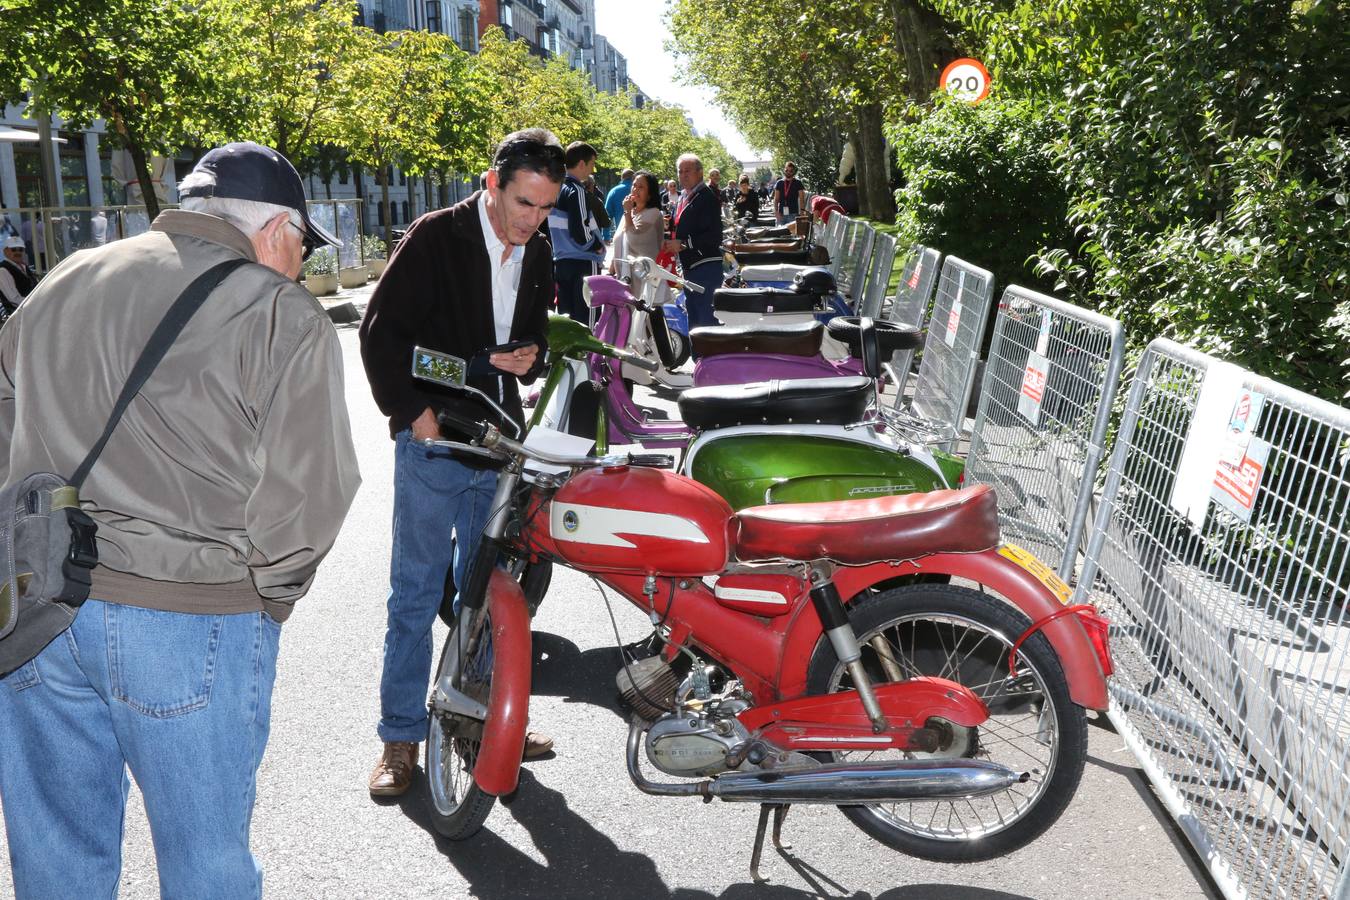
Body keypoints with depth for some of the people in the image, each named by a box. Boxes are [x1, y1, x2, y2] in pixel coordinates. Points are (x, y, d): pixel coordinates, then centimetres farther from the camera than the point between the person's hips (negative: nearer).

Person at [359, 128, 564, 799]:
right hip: (433, 442, -5)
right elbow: (379, 332, -10)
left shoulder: (537, 253, 10)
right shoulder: (435, 238, -8)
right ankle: (401, 736, 16)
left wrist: (528, 357, 1)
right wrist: (415, 411, -14)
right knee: (415, 594, 3)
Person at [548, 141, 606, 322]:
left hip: (561, 262, 8)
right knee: (584, 322, -4)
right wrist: (599, 246, -4)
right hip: (583, 263, -8)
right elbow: (580, 233, -20)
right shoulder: (576, 190, -14)